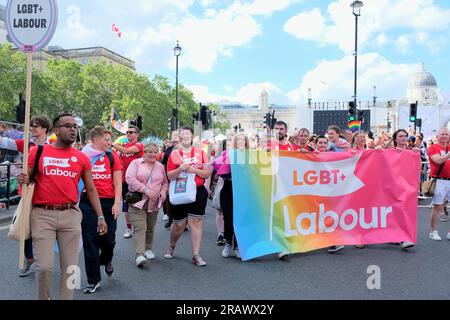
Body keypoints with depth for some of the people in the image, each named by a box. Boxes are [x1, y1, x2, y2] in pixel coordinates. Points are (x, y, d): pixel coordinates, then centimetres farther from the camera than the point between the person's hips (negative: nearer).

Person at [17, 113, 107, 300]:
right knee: (44, 266, -2)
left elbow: (91, 189, 11)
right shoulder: (38, 152, 3)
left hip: (70, 215, 2)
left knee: (69, 267, 7)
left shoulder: (82, 158, 7)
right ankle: (44, 298, 24)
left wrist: (100, 217, 6)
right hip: (43, 215, -2)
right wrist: (23, 180, -13)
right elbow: (27, 180, 12)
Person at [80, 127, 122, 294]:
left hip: (109, 202, 1)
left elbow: (117, 183, 4)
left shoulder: (112, 157, 6)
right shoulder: (82, 156, 2)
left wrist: (117, 203, -6)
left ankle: (106, 261, 40)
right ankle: (94, 280, 15)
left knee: (108, 239, 4)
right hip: (87, 203, -1)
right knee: (90, 241, 2)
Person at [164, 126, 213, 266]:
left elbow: (207, 173, -1)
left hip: (198, 192, 0)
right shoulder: (174, 154, 2)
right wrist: (181, 168, -19)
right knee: (179, 224, 8)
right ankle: (171, 246, 37)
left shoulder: (200, 153, 4)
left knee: (196, 222, -1)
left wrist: (194, 170, -16)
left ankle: (196, 255, 6)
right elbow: (170, 176, -3)